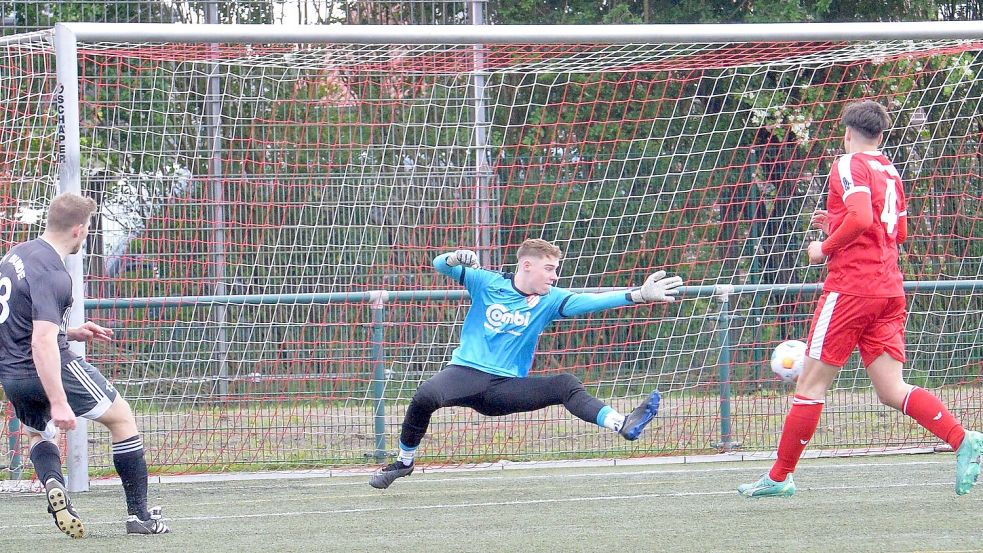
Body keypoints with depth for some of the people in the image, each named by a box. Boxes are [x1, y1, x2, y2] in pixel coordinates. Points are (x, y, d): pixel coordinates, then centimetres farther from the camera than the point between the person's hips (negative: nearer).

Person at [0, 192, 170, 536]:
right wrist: (59, 403, -31)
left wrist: (71, 334, 21)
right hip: (53, 367, -8)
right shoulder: (52, 275, -21)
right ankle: (139, 514, 10)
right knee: (122, 418, 11)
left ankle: (52, 483, -2)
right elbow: (42, 342, -28)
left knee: (38, 434, 32)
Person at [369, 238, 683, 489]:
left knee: (566, 385, -18)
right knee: (425, 396, -30)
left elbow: (588, 302, -7)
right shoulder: (488, 283, 2)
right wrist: (456, 258, -21)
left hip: (506, 388, 2)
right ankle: (404, 461, -8)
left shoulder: (549, 300, 5)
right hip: (466, 373, -2)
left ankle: (623, 425, -28)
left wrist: (639, 296, -21)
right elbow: (440, 266, 5)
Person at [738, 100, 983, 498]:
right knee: (892, 391, 2)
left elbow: (861, 217, -22)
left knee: (812, 383, 0)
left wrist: (825, 248, -9)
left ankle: (779, 477, 5)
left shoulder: (850, 165, -6)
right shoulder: (890, 172, 18)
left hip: (851, 287, -7)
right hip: (889, 290, 7)